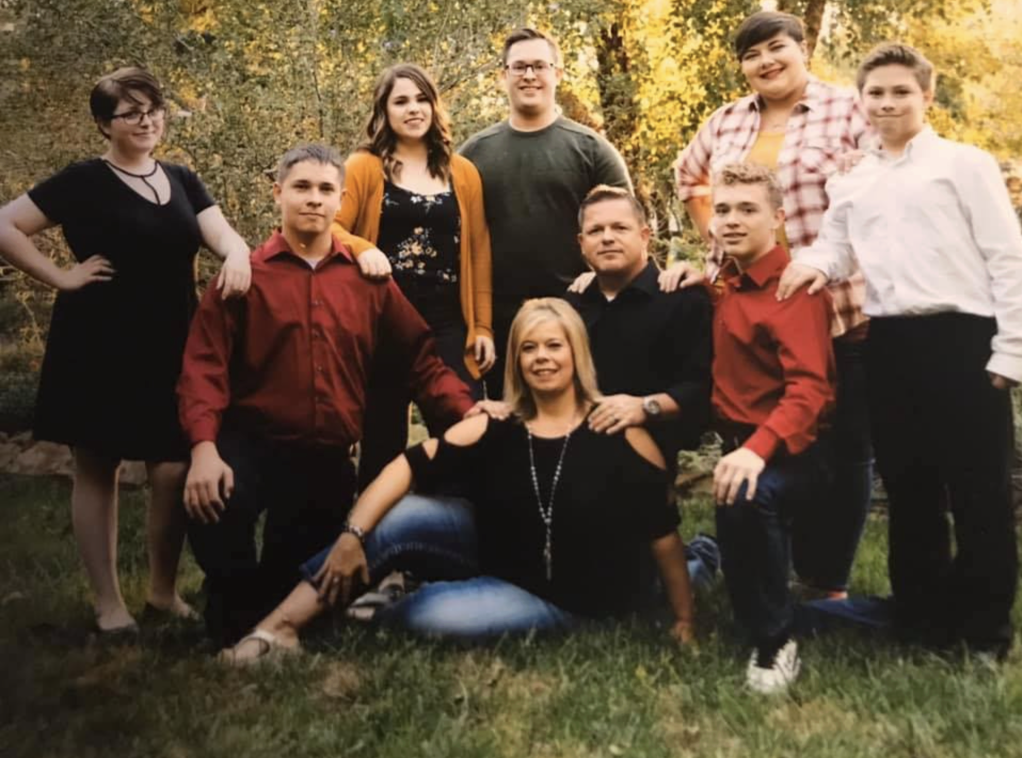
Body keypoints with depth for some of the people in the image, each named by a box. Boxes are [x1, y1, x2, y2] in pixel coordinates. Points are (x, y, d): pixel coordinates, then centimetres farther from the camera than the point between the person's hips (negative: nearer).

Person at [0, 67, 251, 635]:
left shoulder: (183, 182, 10)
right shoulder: (85, 181, -4)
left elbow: (223, 234, -3)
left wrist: (238, 255, -25)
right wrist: (62, 277, -10)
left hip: (171, 347, 4)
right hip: (101, 348, -4)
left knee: (177, 471, 5)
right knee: (98, 471, 5)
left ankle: (164, 590, 22)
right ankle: (109, 601, 15)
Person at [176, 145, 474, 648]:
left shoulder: (367, 280, 8)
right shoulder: (245, 275, 0)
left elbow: (420, 356, 6)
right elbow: (204, 365, -8)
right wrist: (204, 447, -23)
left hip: (329, 460, 3)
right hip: (251, 445, -3)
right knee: (215, 509, -31)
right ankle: (235, 622, -4)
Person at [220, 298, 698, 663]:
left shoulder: (618, 432, -14)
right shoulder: (494, 429, -6)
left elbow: (663, 531, -9)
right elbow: (409, 467, -14)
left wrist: (684, 620, -5)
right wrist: (353, 535, -27)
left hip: (565, 600, -3)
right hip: (493, 558, 4)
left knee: (427, 615, -28)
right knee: (402, 515, -21)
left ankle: (389, 611, 9)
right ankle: (280, 625, -16)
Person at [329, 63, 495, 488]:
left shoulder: (463, 173, 11)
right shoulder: (364, 167, 4)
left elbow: (478, 252, 10)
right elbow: (331, 229, -3)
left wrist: (483, 326, 6)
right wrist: (363, 248, -24)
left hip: (449, 324, 2)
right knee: (383, 439, 6)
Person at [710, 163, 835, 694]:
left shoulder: (794, 289, -14)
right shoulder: (727, 285, 11)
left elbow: (809, 388, -26)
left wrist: (759, 449, -42)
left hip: (793, 451, -9)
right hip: (743, 447, 9)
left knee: (746, 496, -37)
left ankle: (775, 642, -20)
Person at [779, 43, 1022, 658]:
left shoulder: (966, 164, 3)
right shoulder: (851, 183, 16)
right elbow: (835, 249, 17)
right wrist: (816, 263, -8)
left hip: (962, 336, -4)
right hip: (890, 344, 5)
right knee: (908, 486, 12)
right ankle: (923, 615, 24)